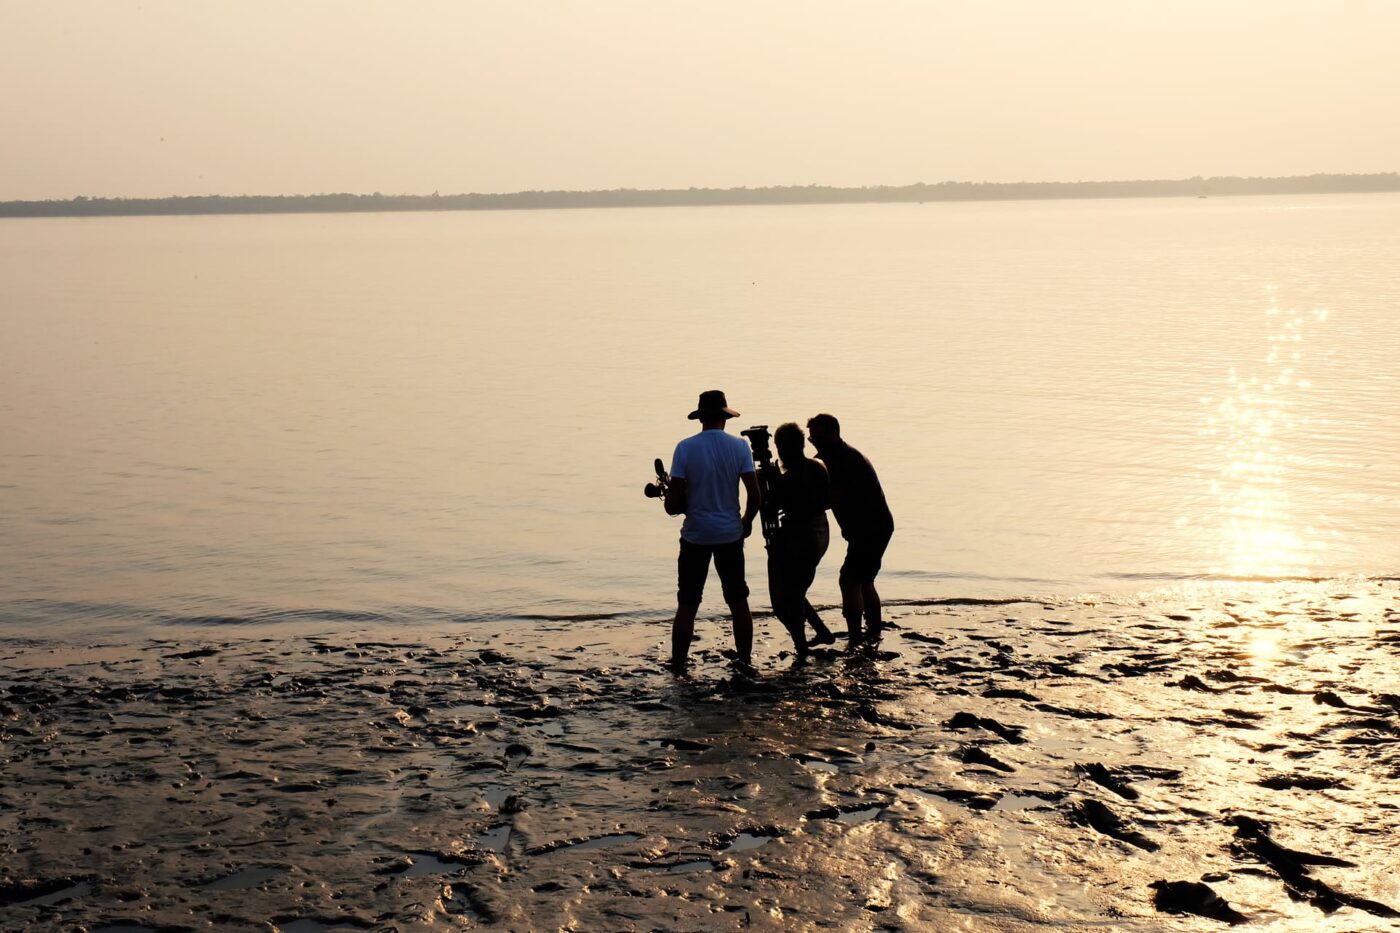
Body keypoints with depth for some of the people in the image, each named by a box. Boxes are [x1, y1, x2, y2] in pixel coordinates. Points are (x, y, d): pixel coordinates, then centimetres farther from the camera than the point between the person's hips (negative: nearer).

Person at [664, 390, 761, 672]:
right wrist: (747, 522, 11)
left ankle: (678, 666, 9)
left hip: (695, 535, -1)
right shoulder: (739, 447, -4)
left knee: (687, 604, 6)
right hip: (730, 534, 1)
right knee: (738, 600, 14)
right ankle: (745, 659, 19)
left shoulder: (685, 448, -8)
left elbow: (672, 505, -10)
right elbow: (754, 496, -7)